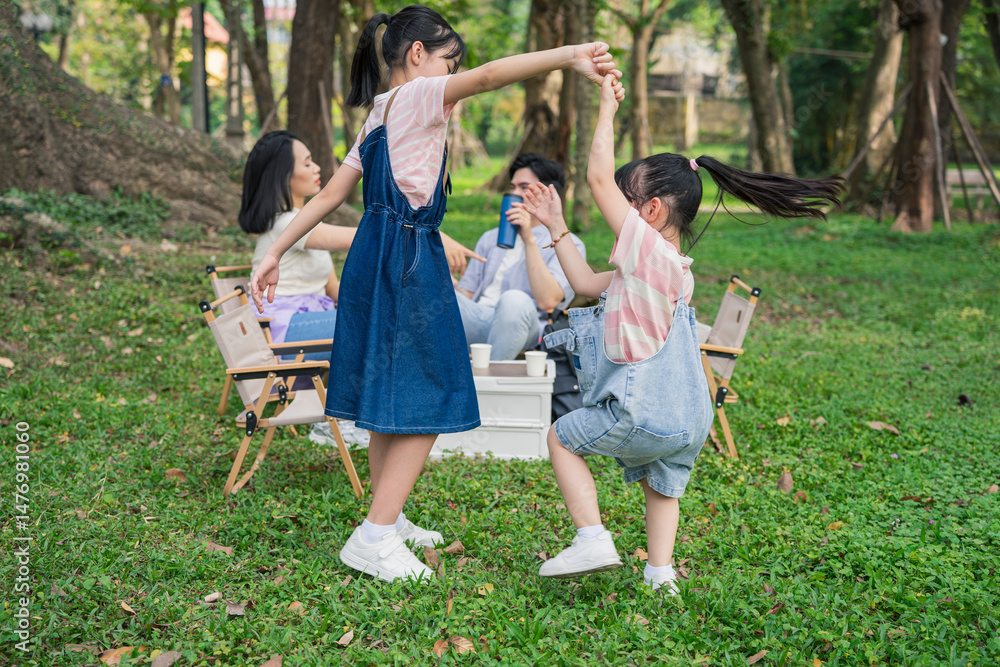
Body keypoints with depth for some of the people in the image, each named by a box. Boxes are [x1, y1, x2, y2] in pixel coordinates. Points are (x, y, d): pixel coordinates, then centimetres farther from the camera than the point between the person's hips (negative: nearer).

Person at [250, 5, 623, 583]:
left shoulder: (380, 116, 19)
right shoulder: (416, 97, -7)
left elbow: (330, 195, 19)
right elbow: (487, 76, -25)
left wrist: (276, 253, 22)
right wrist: (569, 55, -36)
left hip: (379, 257, 10)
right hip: (408, 261, -10)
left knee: (392, 398, 16)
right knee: (423, 401, -6)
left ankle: (388, 520, 27)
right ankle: (374, 539, -6)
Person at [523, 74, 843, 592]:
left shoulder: (648, 249, -13)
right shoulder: (669, 267, 16)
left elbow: (599, 177, -16)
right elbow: (586, 284, 23)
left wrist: (607, 110, -6)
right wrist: (555, 227, 25)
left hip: (643, 414, -9)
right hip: (691, 421, 9)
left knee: (562, 437, 11)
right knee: (662, 488, 25)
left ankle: (592, 538, 5)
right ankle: (659, 573, 23)